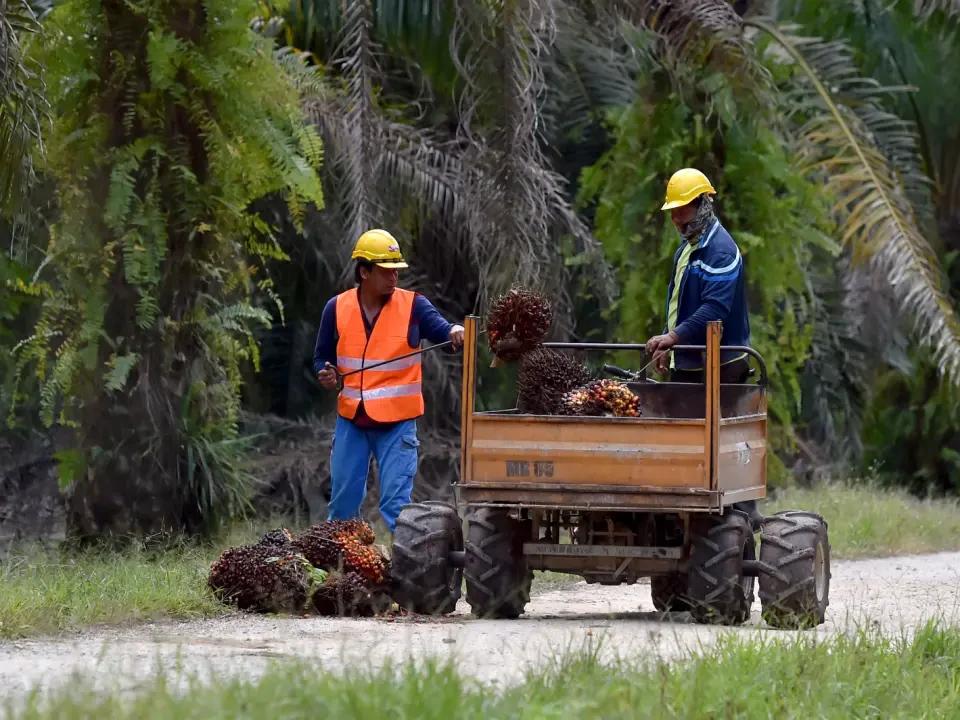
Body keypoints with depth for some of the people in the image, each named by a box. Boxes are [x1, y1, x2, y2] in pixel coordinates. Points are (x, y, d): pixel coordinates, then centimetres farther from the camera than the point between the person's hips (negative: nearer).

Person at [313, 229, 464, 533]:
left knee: (396, 504, -7)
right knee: (343, 502, 11)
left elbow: (440, 329, -19)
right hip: (351, 419, 3)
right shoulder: (337, 308, 1)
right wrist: (326, 374, -12)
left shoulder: (413, 305, -5)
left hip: (397, 421, -3)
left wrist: (454, 332, -42)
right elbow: (322, 357, 10)